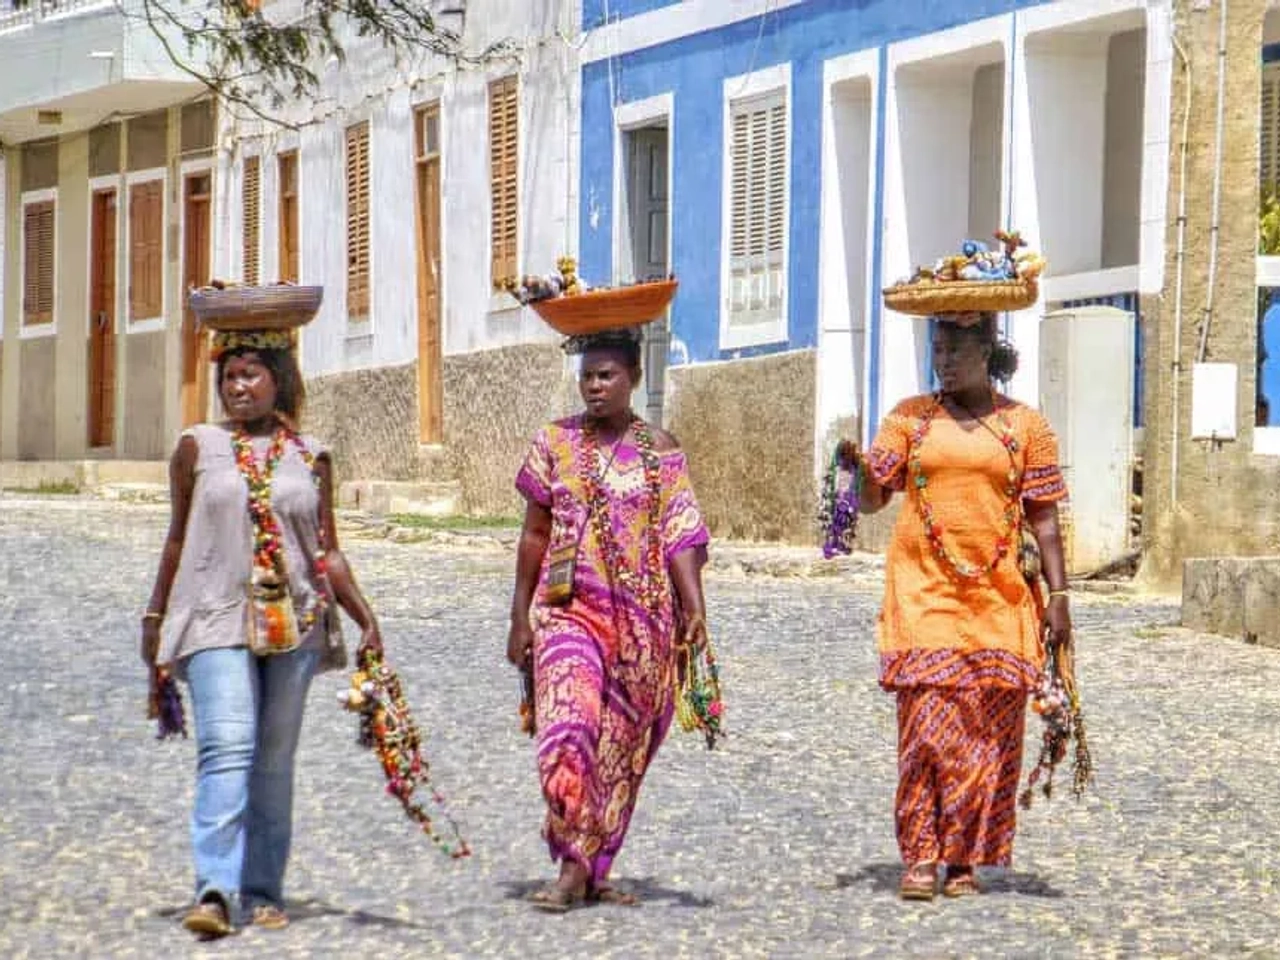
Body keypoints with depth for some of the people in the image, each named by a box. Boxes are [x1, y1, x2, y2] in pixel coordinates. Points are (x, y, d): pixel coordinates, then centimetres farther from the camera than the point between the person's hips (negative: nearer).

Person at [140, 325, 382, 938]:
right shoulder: (198, 448, 7)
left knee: (274, 761, 6)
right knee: (226, 748, -17)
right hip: (217, 619, -2)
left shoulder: (310, 457, 9)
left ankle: (263, 892, 14)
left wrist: (365, 617, 2)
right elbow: (178, 539, 14)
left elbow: (327, 552, 11)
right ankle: (215, 891, -25)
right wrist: (155, 616, 14)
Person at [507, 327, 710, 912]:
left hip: (641, 617, 1)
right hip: (568, 607, -1)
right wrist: (521, 616, 7)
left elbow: (679, 535, -2)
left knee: (621, 744, 4)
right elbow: (535, 534, 10)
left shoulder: (659, 452, 4)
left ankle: (595, 870, 15)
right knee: (568, 725, -19)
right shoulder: (555, 443, 7)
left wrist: (694, 605, -15)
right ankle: (573, 867, -18)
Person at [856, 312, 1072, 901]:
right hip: (923, 593, 0)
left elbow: (1043, 519, 7)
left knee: (985, 728, 0)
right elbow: (872, 497, 4)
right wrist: (858, 470, -18)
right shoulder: (911, 417, 8)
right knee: (926, 720, -9)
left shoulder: (1024, 426, 7)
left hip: (997, 597, 1)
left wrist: (1058, 596, 1)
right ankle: (921, 856, -6)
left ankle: (965, 859, 7)